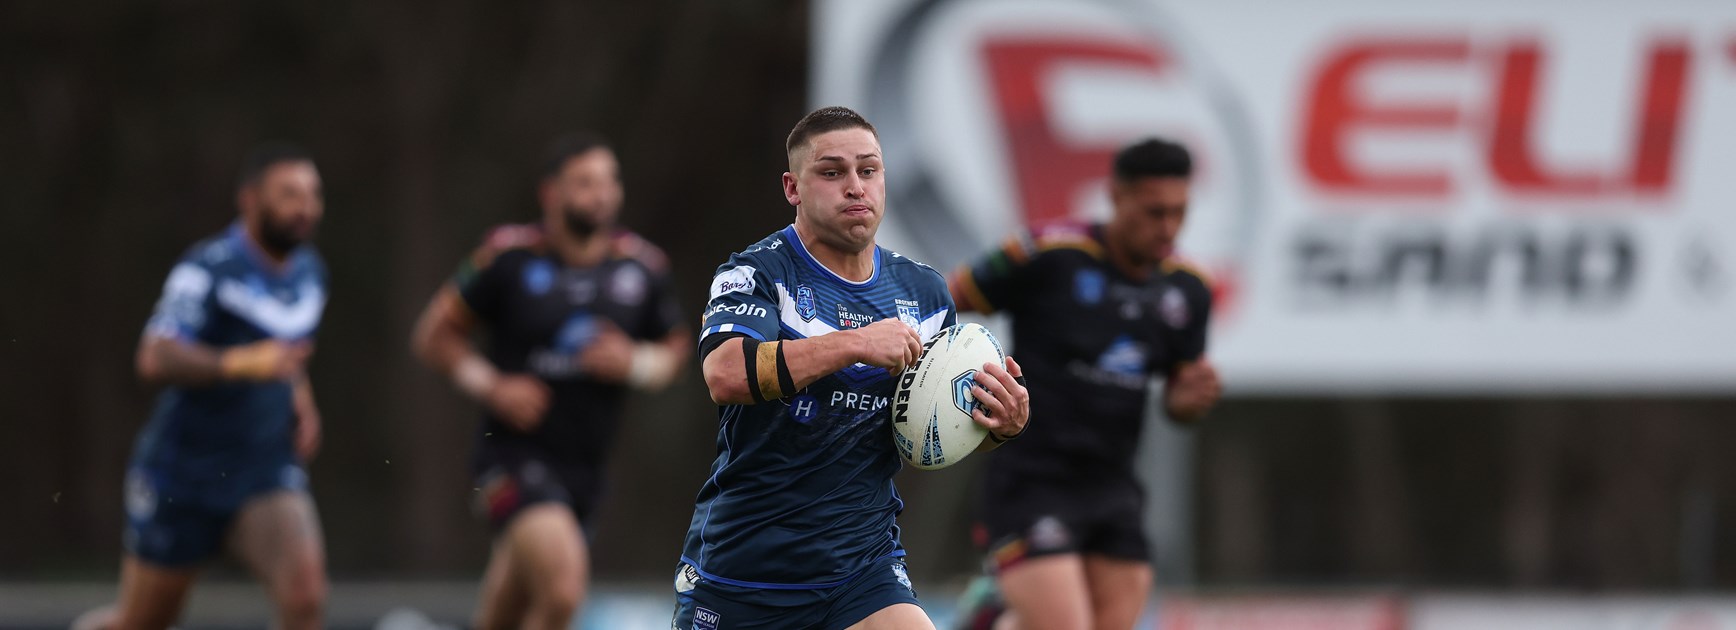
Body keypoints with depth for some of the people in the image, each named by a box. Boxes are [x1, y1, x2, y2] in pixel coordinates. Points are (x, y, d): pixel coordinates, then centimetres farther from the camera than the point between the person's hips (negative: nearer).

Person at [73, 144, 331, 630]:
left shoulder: (309, 272, 7)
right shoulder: (206, 270, -17)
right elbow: (155, 361, -32)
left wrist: (301, 397, 11)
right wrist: (242, 363, -44)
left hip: (265, 476, 4)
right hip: (182, 476, -4)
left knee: (304, 590, -23)